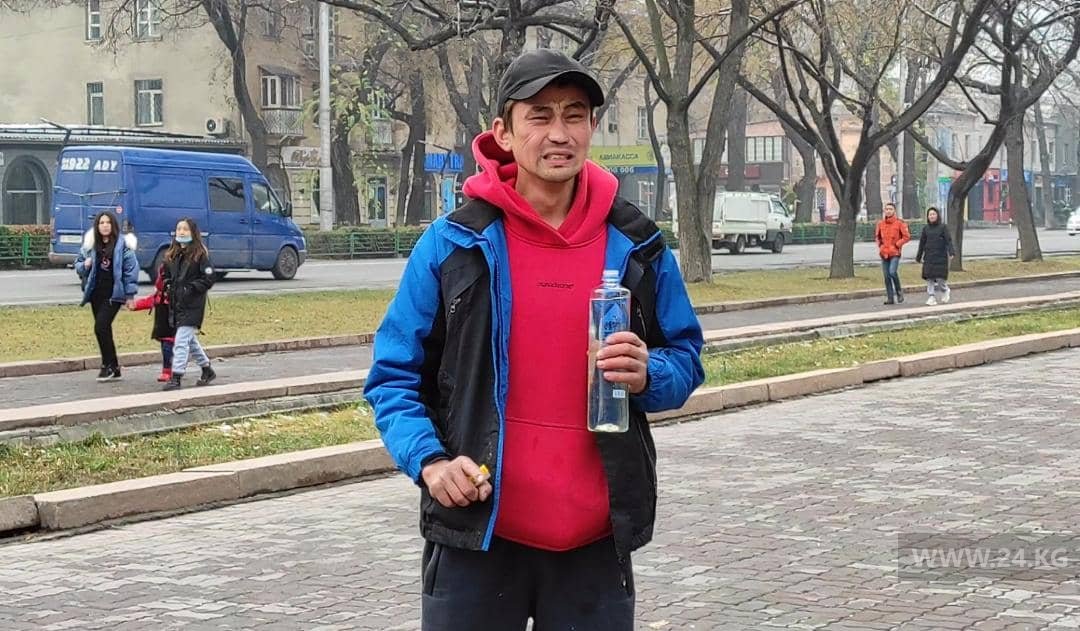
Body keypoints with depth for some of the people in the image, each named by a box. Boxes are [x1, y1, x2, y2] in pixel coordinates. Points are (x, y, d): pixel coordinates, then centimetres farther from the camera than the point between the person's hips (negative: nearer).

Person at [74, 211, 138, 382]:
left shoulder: (123, 244, -5)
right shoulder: (90, 244, 9)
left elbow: (131, 269, -6)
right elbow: (78, 263, 19)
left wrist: (130, 294, -9)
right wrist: (84, 265, -5)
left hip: (114, 294, -6)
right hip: (96, 293, 6)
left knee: (101, 327, -15)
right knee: (104, 330, 9)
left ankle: (109, 365, -2)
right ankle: (113, 368, 19)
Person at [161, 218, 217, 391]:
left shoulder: (200, 254, -8)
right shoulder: (172, 255, 12)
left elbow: (209, 278, -10)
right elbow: (167, 274, 26)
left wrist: (191, 288, -17)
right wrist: (168, 286, 6)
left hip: (192, 306, -8)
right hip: (176, 304, 8)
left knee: (181, 340, -13)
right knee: (190, 340, 16)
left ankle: (176, 377, -13)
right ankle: (207, 370, 31)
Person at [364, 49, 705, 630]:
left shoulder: (637, 247, 3)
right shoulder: (453, 244, -4)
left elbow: (684, 361, 11)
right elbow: (393, 375, 1)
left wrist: (648, 376, -12)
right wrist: (429, 460, -16)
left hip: (596, 540, 2)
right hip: (476, 535, -2)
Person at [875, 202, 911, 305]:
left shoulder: (899, 223, -4)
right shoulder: (881, 223, 9)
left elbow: (907, 236, -3)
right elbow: (877, 236, 24)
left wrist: (897, 244, -9)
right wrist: (880, 245, 9)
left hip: (895, 253, -5)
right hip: (884, 254, 5)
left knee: (892, 272, -21)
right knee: (886, 276, 3)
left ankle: (899, 291, 2)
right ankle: (890, 297, 9)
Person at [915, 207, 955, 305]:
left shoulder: (943, 227, 0)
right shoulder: (926, 229, 10)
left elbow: (948, 241, -8)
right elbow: (922, 243, 16)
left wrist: (951, 253, -22)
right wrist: (919, 257, 18)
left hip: (941, 257, -3)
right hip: (929, 257, 4)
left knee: (940, 277, -6)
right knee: (929, 278, -3)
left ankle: (945, 291, 22)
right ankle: (932, 297, 1)